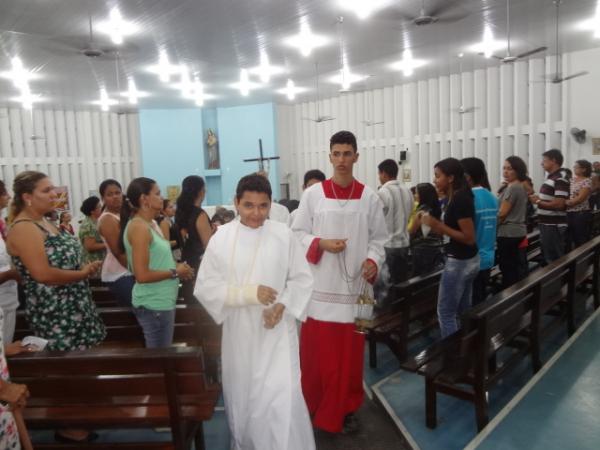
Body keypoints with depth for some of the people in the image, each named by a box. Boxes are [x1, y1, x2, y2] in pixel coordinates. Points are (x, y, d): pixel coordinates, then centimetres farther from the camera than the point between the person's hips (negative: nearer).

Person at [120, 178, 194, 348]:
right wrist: (175, 272, -12)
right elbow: (142, 275, -23)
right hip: (154, 304, -9)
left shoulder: (150, 224, 11)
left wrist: (176, 267, 4)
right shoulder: (139, 227, -18)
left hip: (160, 301, 9)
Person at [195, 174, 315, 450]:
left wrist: (282, 306, -14)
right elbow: (204, 287, -6)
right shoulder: (221, 238, -6)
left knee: (282, 399, -6)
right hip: (239, 334, 2)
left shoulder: (283, 235, -6)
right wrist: (248, 293, -18)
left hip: (277, 333, -1)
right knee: (242, 397, 17)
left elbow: (302, 279, 2)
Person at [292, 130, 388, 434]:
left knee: (350, 352, 9)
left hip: (354, 284, 1)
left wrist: (373, 260, -12)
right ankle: (313, 404, 29)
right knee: (317, 350, 8)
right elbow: (297, 233, 2)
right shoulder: (312, 194, -1)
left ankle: (346, 409, 28)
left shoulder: (369, 197, 2)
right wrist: (321, 244, -15)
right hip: (320, 285, -1)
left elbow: (379, 237, 6)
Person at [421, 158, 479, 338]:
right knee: (463, 311, 18)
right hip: (468, 260, 10)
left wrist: (439, 225, -22)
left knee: (445, 313, 2)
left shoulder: (459, 199, -20)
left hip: (459, 261, -10)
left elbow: (469, 238, -22)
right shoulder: (457, 197, 8)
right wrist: (436, 226, 3)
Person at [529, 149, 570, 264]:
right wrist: (537, 198, 3)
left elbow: (559, 204, -24)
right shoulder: (551, 177, 13)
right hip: (546, 224, 9)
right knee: (547, 256, 19)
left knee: (555, 260, 1)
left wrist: (538, 201, -14)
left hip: (554, 226, -9)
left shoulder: (560, 178, -16)